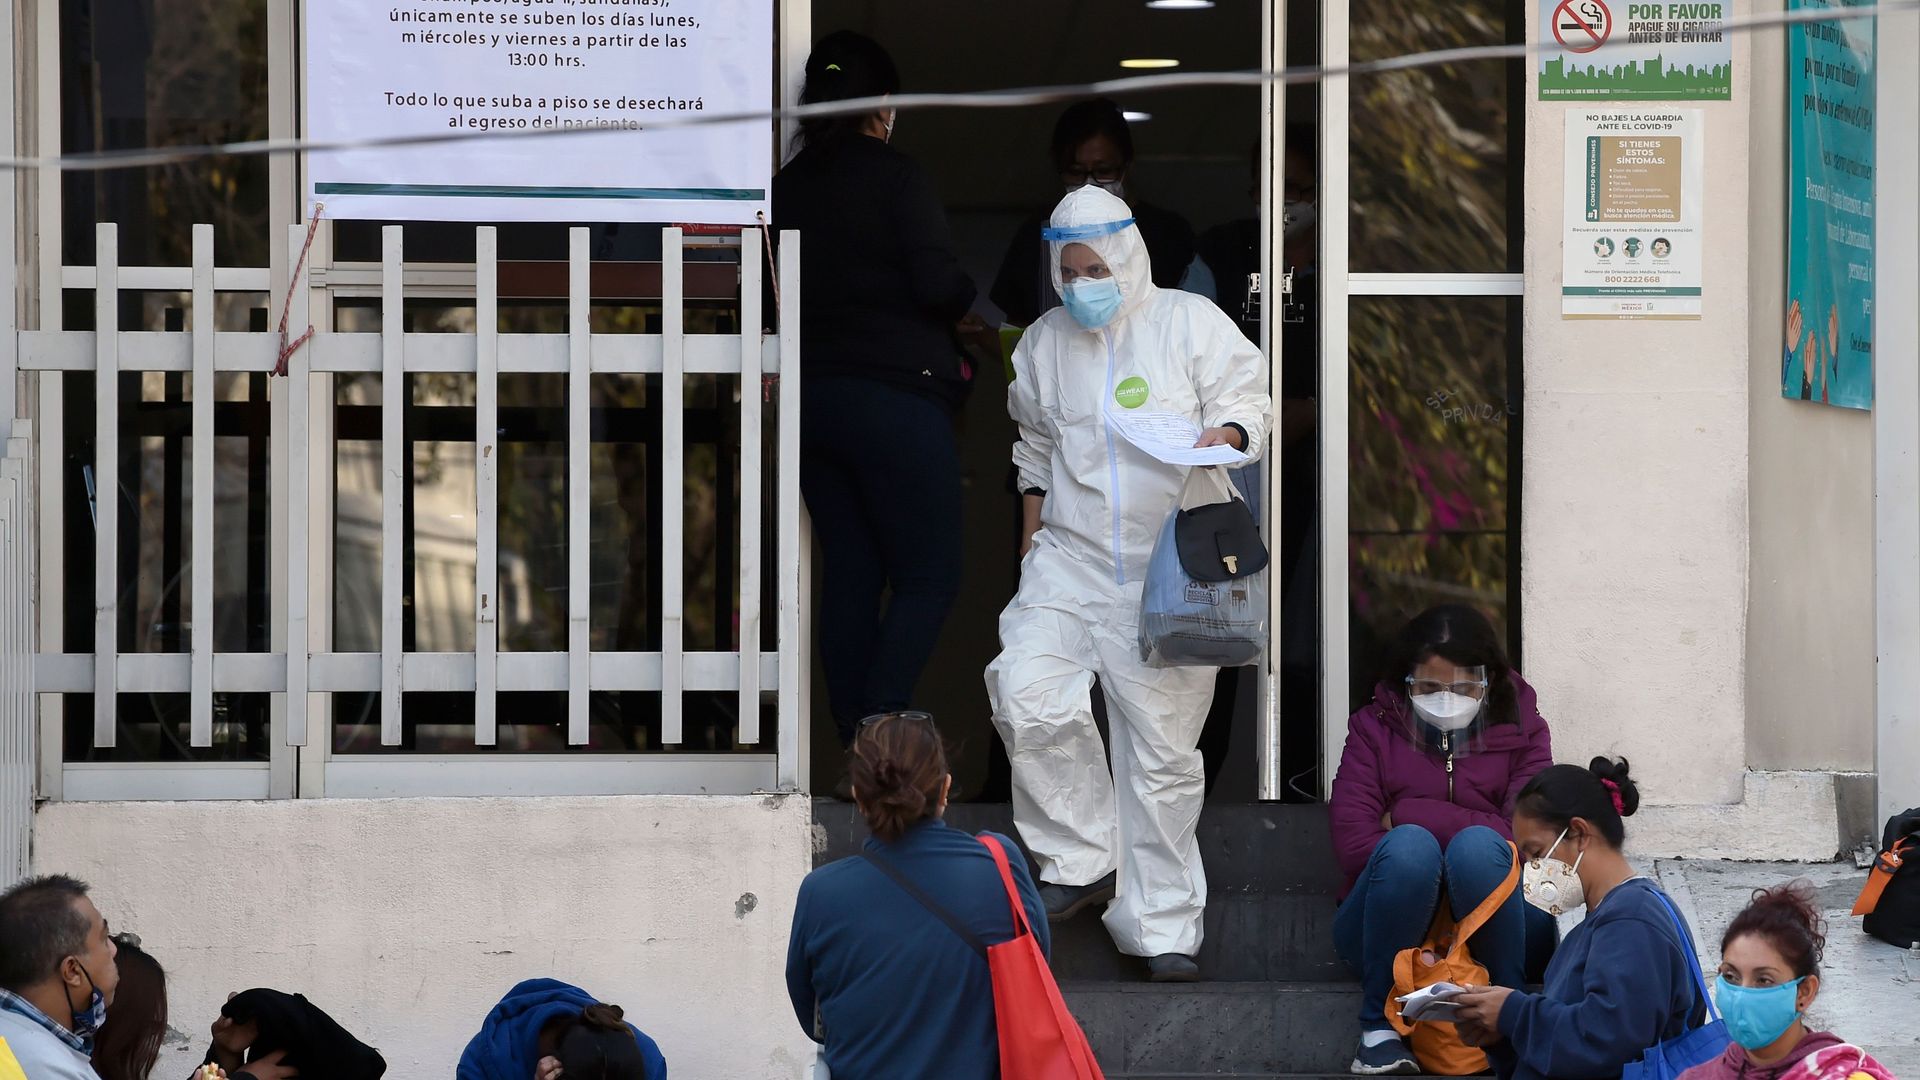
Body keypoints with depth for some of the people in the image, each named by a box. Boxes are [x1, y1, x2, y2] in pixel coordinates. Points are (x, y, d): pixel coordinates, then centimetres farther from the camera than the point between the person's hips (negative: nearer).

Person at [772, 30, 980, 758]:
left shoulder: (789, 187, 9)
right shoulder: (893, 176, -9)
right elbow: (937, 283, -15)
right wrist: (970, 304, 6)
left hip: (814, 393, 6)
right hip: (894, 392, -6)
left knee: (850, 577, 9)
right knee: (928, 578, -2)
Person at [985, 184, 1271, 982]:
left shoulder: (1191, 324, 2)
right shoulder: (1044, 343, 14)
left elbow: (1245, 399, 0)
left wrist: (1224, 437, -21)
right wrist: (1033, 527, 19)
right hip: (1069, 561, 3)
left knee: (1163, 749, 0)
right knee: (1028, 699, -20)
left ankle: (1162, 926, 8)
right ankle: (1086, 859, -2)